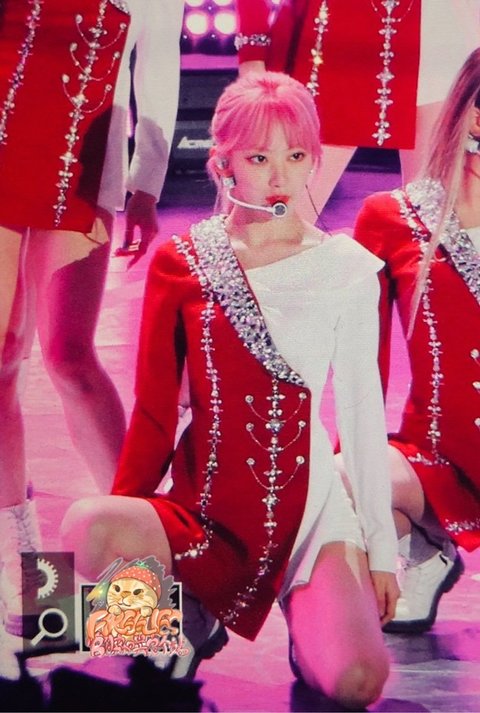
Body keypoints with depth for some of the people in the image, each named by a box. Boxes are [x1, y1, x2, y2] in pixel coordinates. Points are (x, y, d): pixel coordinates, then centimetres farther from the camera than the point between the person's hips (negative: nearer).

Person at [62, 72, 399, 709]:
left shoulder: (347, 270, 1)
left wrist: (380, 545, 4)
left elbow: (363, 412, 3)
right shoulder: (180, 263, 1)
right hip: (203, 507, 1)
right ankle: (190, 622, 1)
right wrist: (123, 522, -1)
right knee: (85, 528, -31)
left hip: (309, 503, 0)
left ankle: (308, 614, 14)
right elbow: (154, 412, 3)